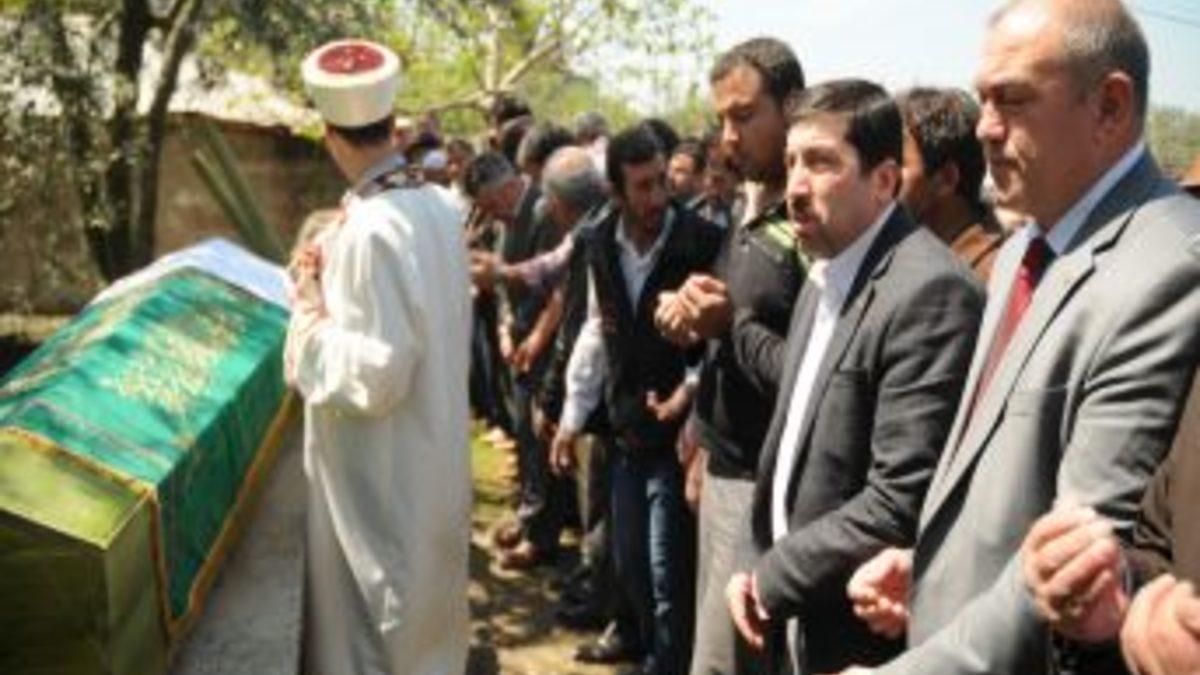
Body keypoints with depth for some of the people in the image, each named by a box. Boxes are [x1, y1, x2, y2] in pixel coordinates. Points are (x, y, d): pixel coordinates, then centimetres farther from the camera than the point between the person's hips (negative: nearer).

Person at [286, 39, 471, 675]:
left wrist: (313, 312, -14)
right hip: (432, 458, 8)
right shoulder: (438, 207, 0)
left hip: (380, 477, -8)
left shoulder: (368, 231, -25)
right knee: (425, 613, 25)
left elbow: (374, 378, -26)